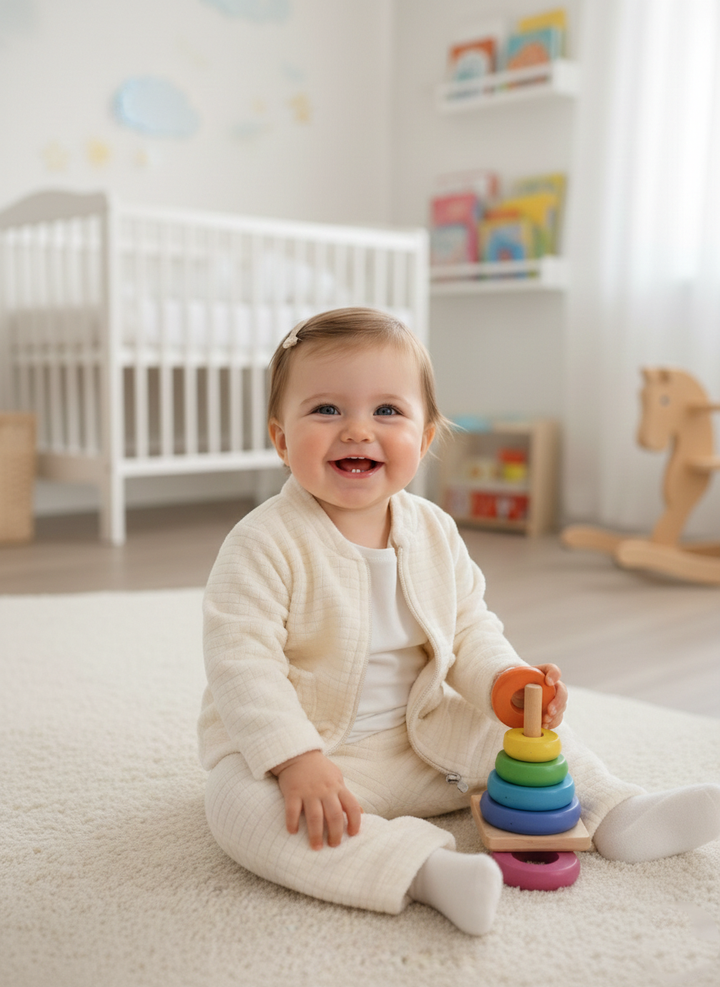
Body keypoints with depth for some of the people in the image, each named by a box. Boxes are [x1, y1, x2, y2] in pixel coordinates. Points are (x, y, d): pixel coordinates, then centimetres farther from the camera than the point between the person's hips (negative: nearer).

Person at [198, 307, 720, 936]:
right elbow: (242, 662, -24)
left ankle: (615, 814, 10)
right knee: (242, 803, -34)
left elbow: (468, 631, 5)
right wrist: (297, 760, -34)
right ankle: (425, 868, -41)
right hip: (292, 745, -5)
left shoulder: (435, 534, -2)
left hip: (417, 740, 6)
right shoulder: (264, 545, -20)